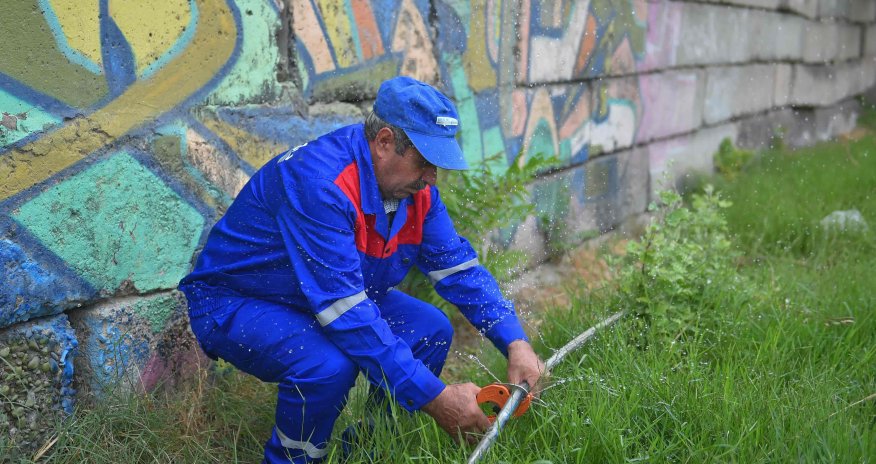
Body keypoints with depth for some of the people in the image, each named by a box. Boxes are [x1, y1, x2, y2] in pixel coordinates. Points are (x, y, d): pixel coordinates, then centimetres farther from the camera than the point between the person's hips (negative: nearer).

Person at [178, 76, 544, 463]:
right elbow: (345, 310, -38)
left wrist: (515, 343, -14)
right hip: (235, 304, -8)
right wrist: (434, 397, -36)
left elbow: (459, 266, -2)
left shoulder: (413, 186, -8)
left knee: (430, 330, -6)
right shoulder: (317, 182, -34)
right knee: (330, 364, -34)